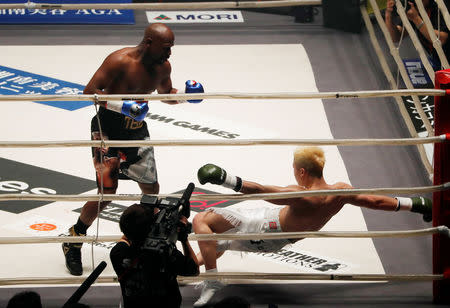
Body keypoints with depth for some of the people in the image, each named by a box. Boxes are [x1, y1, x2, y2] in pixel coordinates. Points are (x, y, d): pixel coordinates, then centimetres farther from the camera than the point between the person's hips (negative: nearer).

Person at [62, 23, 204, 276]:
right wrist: (122, 106, -34)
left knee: (151, 188, 8)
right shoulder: (120, 61, -22)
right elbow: (90, 91, -23)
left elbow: (166, 94, 18)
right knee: (107, 191, -13)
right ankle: (74, 241, 4)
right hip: (108, 127, -7)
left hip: (137, 128, 7)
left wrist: (186, 95, -3)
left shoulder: (163, 67, 0)